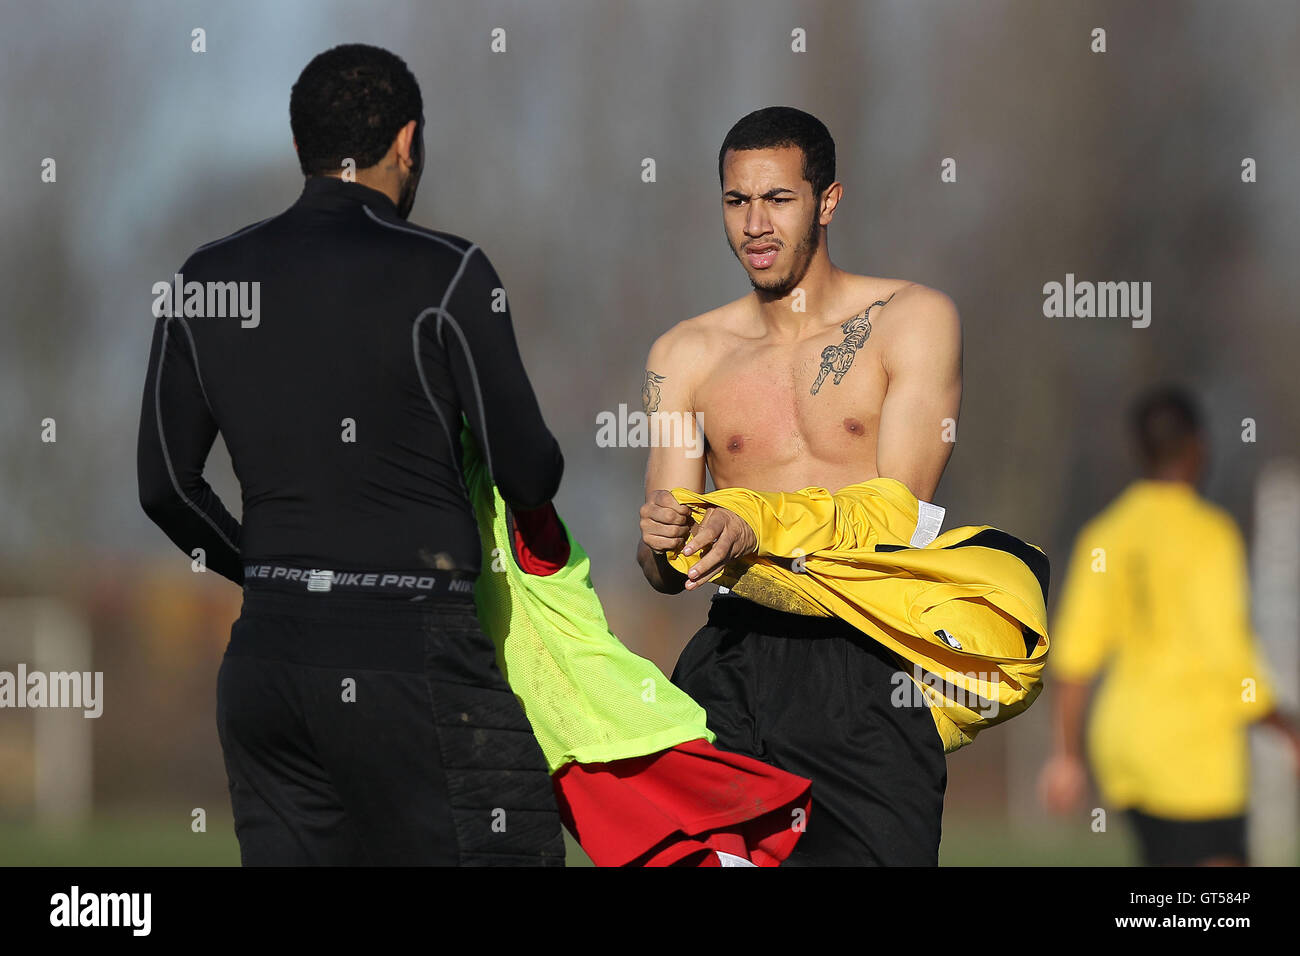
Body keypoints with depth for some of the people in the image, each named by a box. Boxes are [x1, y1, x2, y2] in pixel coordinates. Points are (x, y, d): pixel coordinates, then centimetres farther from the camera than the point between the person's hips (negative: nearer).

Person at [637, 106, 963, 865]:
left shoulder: (911, 320, 4)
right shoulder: (685, 355, 14)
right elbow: (667, 576, 11)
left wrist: (755, 534, -22)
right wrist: (661, 545, -14)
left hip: (868, 667, -2)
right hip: (737, 658, 2)